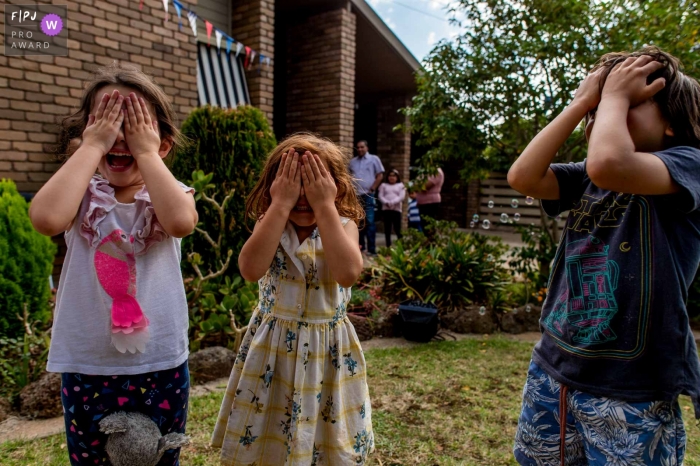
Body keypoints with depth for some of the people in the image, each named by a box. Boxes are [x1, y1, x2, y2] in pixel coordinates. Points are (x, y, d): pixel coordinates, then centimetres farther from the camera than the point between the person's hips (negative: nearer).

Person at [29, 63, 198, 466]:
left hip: (161, 364, 0)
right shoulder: (83, 195, -3)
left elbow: (181, 222, -29)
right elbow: (46, 217, -27)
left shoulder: (170, 194, -5)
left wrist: (146, 153, -20)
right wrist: (92, 146, -18)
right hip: (87, 367, 1)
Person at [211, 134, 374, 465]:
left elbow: (348, 274, -28)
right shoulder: (270, 225, -5)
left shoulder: (343, 226, -7)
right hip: (272, 347, 1)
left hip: (326, 349, 0)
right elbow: (250, 269, -26)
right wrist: (281, 205, -24)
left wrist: (325, 206, -25)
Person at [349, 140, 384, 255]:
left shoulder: (374, 159, 3)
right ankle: (360, 246, 19)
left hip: (368, 196, -5)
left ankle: (371, 249, -8)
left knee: (369, 222, -10)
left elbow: (380, 175, 0)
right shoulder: (352, 161, 14)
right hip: (355, 196, 5)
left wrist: (371, 189, -7)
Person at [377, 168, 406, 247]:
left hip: (396, 209, -1)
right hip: (386, 209, 2)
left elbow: (402, 196, -1)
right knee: (387, 228, 1)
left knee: (397, 228, -7)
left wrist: (393, 202, -16)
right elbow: (381, 196, 5)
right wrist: (386, 202, -14)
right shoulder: (383, 185, 16)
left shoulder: (400, 185, 12)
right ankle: (388, 245, 7)